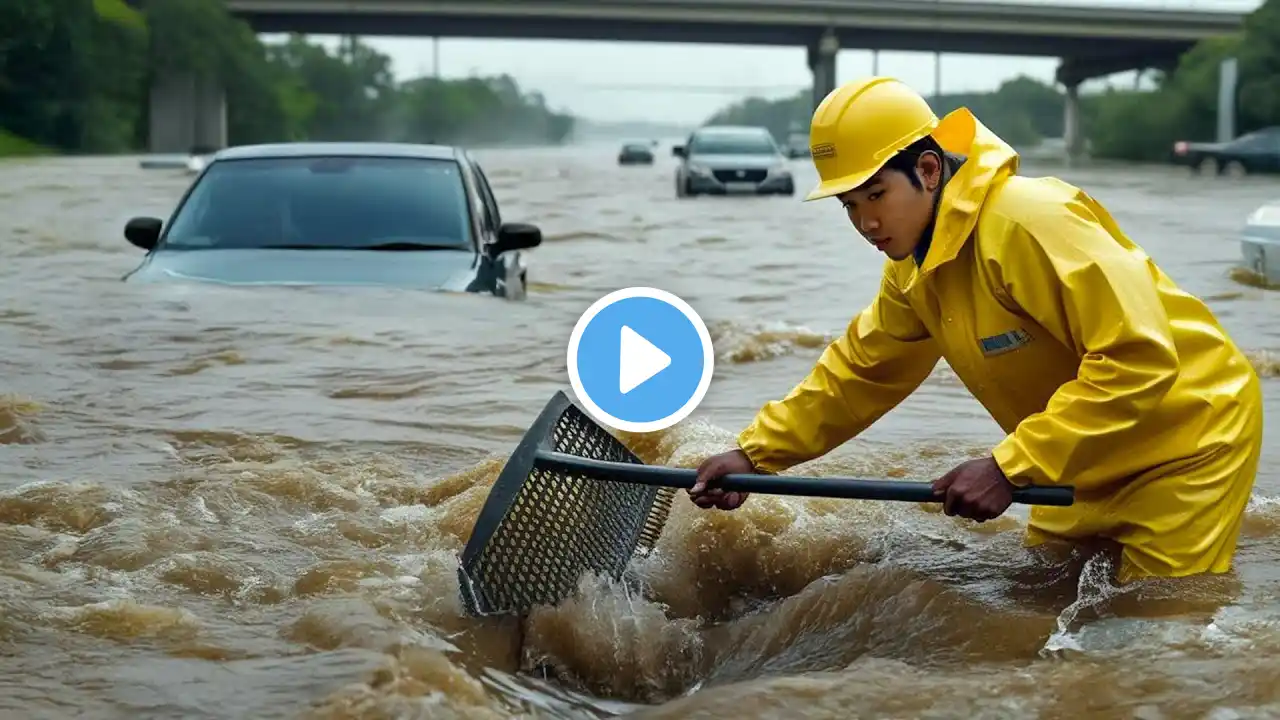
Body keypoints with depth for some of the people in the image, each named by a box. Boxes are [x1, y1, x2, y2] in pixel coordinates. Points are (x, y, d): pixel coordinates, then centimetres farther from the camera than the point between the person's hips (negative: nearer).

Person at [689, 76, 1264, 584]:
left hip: (1187, 443, -9)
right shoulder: (915, 267, 0)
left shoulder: (1027, 221, -30)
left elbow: (1139, 359, -34)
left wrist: (1010, 467, -34)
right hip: (1096, 461, 9)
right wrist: (754, 453, 1)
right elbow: (858, 373, 12)